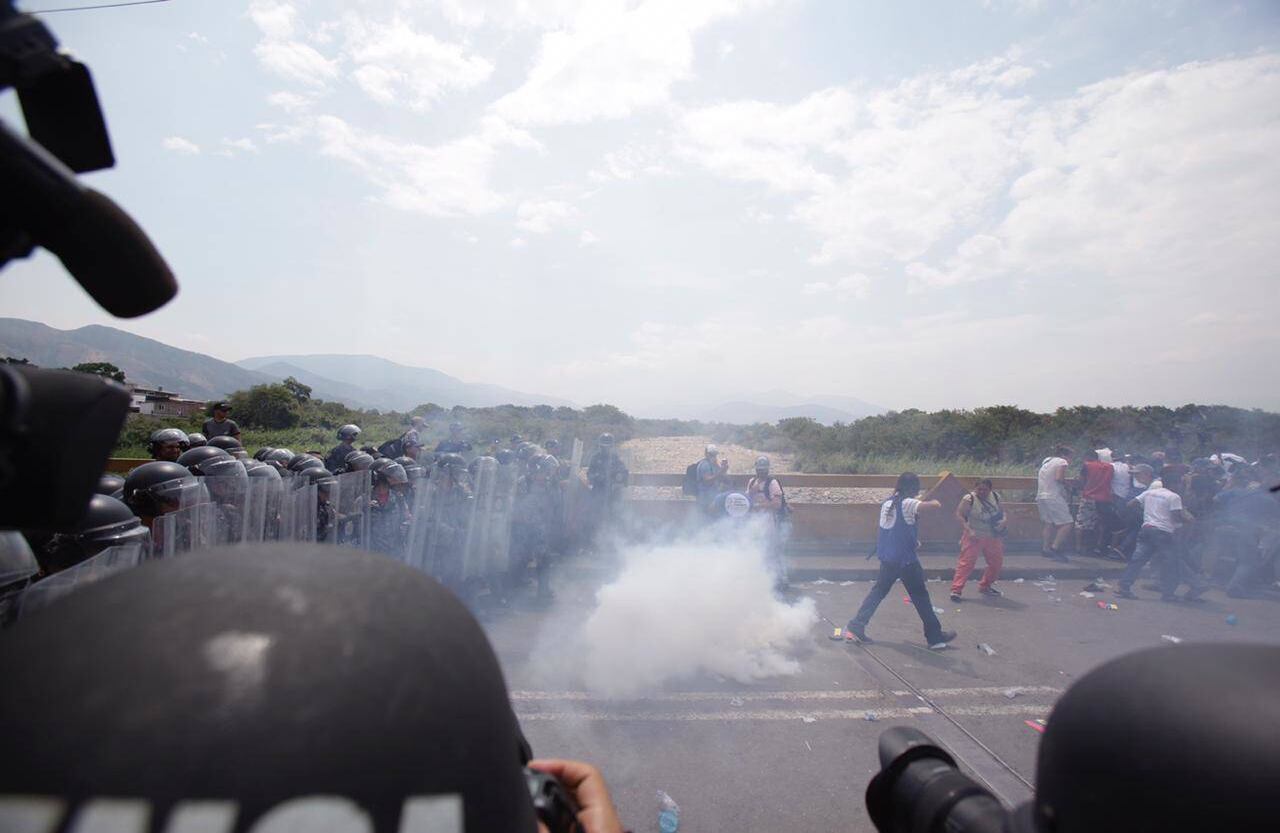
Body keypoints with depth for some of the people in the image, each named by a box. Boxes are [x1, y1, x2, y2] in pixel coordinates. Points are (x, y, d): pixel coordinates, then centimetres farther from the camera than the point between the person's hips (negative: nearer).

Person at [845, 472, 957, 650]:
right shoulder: (908, 504, -14)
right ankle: (935, 637, 17)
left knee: (878, 591, 13)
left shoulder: (887, 503, 8)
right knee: (921, 597, 7)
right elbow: (935, 505, -25)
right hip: (906, 560, -7)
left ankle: (855, 627, 10)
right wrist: (934, 502, -2)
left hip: (887, 558, 7)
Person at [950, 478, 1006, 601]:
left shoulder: (995, 496, 0)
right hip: (974, 536, -6)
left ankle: (985, 586, 35)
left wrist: (1003, 521, -7)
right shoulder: (969, 499, -15)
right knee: (966, 562, -11)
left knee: (997, 562, 14)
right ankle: (956, 590, -10)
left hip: (992, 537, 6)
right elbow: (959, 515, -14)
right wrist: (969, 530, -22)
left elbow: (1001, 510, 15)